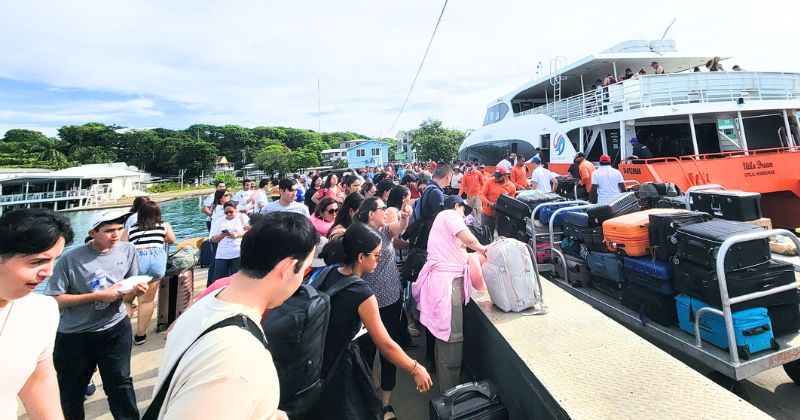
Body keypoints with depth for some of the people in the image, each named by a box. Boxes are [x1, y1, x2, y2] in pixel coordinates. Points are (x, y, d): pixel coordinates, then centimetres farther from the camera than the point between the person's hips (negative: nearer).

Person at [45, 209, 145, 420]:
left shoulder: (128, 250, -8)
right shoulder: (70, 259, -17)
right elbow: (54, 300, -14)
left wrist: (136, 289, -18)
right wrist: (97, 296, -21)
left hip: (116, 329, 1)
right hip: (74, 335, -1)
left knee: (120, 384, 11)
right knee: (71, 393, 20)